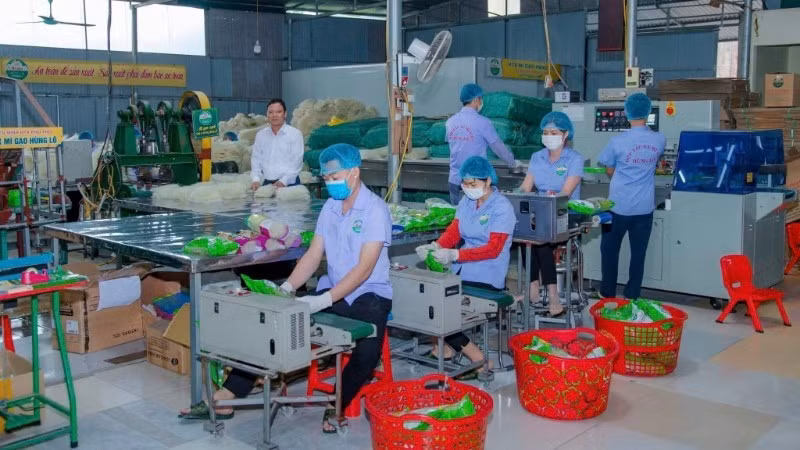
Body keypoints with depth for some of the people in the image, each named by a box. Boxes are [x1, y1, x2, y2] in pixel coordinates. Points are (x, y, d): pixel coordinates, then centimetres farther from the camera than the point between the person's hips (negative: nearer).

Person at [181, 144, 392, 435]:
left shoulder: (375, 209, -13)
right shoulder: (329, 207, 9)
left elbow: (364, 268, -20)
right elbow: (313, 256, 8)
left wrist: (324, 301, -29)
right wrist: (287, 288, -9)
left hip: (369, 294, -6)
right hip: (333, 292, 6)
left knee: (368, 351, -34)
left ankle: (336, 405, -8)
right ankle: (226, 397, -8)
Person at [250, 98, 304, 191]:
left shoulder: (295, 134, -2)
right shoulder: (260, 135, 12)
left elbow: (297, 162, -6)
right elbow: (256, 159, 14)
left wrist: (284, 181, -15)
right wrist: (256, 179, -1)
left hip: (289, 183, -3)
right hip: (267, 182, 4)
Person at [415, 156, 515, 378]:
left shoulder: (502, 207, -10)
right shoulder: (466, 202, 11)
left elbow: (493, 249, -18)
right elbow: (453, 232, 7)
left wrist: (455, 255, -29)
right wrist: (436, 246, -15)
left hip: (488, 276, -7)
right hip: (462, 270, 7)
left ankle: (476, 357, -5)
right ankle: (446, 345, 6)